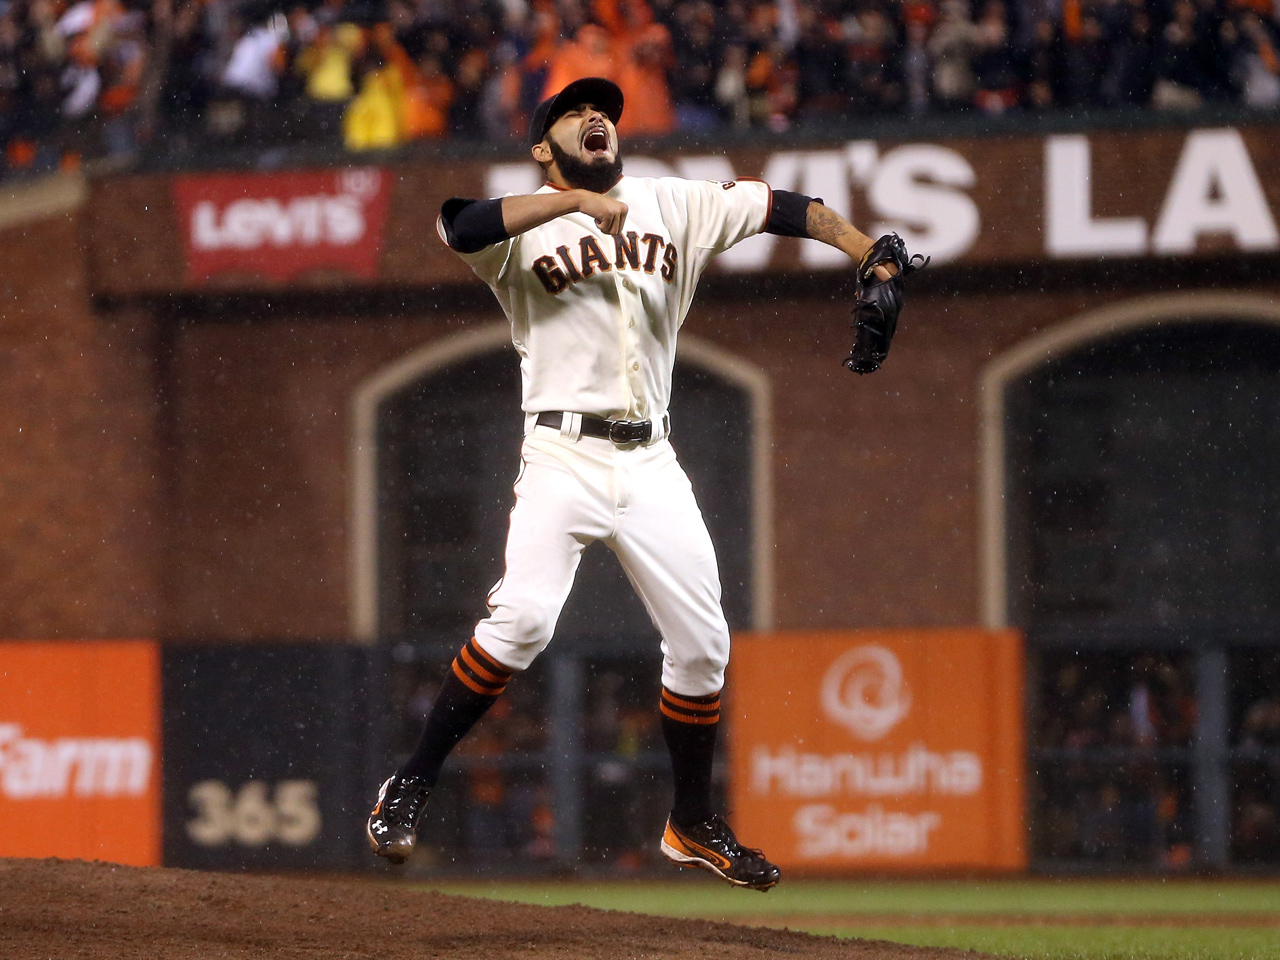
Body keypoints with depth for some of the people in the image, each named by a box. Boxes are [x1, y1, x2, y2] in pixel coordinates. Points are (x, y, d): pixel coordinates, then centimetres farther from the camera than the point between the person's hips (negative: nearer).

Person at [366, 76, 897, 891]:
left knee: (703, 642, 5)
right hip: (564, 454, -4)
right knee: (524, 618, -23)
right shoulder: (526, 226, 0)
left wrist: (865, 251, -9)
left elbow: (777, 207, 5)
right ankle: (411, 786, -12)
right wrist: (575, 200, -24)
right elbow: (460, 226, -22)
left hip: (650, 465, 4)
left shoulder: (671, 205, 11)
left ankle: (693, 825, 23)